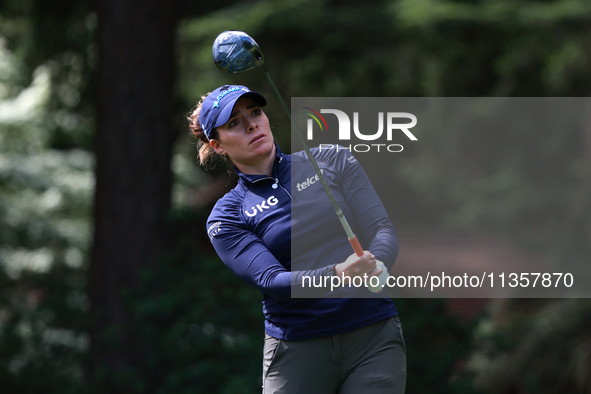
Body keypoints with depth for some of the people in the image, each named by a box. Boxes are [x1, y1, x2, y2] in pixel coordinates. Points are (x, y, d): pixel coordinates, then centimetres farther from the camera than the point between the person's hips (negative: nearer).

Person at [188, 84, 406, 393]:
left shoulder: (333, 160, 9)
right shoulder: (226, 218, 3)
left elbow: (382, 229, 1)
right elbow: (271, 280, -12)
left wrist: (373, 268, -22)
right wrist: (338, 275, -30)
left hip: (374, 336, 1)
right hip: (297, 352, -1)